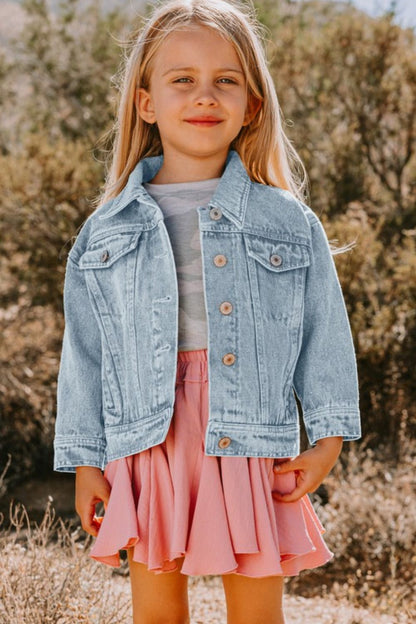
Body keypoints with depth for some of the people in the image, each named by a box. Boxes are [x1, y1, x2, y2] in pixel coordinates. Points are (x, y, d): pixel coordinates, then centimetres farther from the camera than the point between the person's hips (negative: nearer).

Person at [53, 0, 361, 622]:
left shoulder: (291, 224, 2)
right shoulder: (107, 232, 5)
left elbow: (325, 336, 4)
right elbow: (85, 356, 7)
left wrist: (328, 437, -2)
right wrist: (84, 461, 6)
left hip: (253, 447, -1)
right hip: (149, 446, 1)